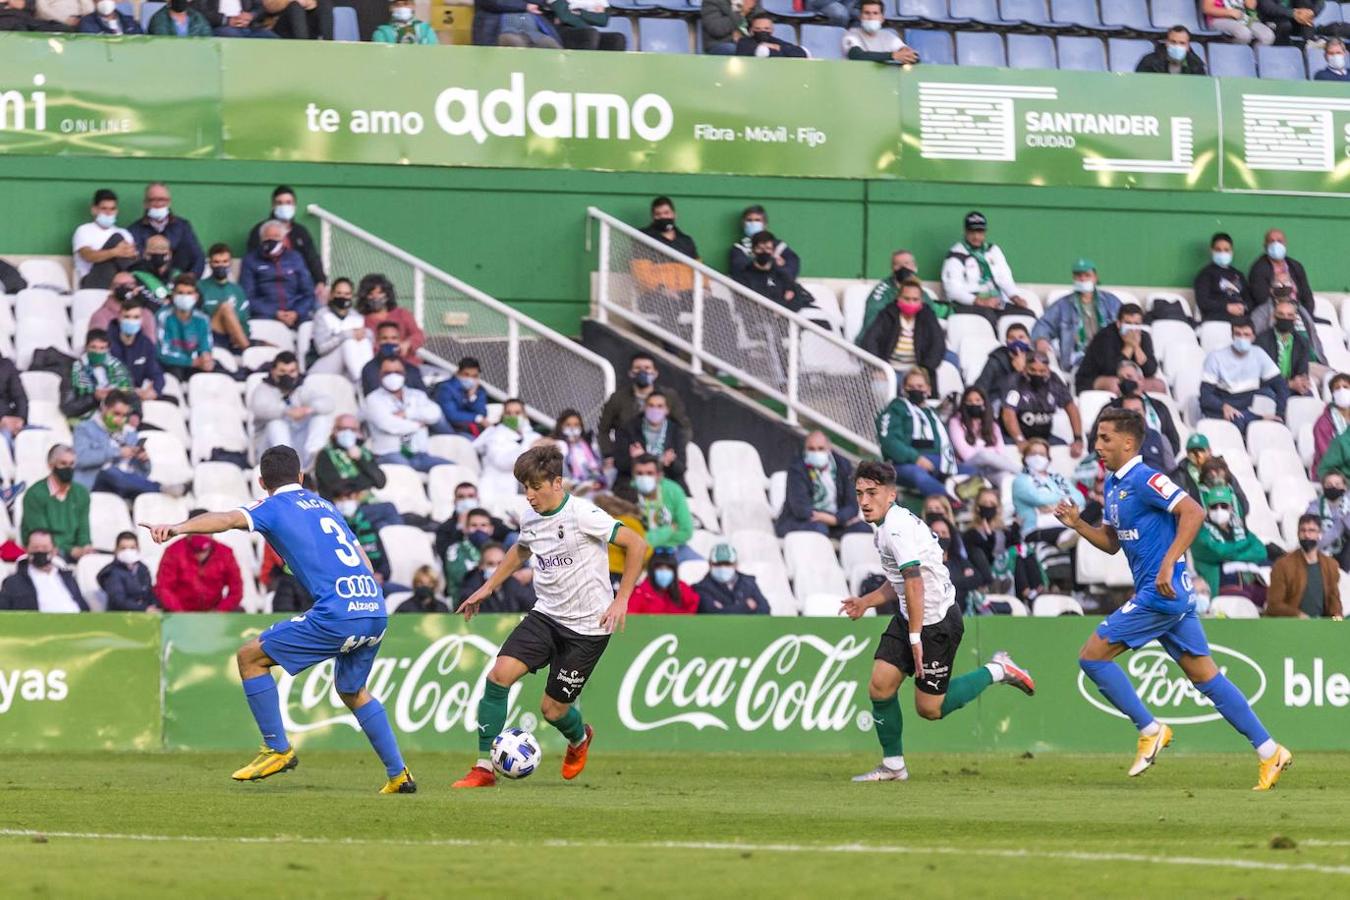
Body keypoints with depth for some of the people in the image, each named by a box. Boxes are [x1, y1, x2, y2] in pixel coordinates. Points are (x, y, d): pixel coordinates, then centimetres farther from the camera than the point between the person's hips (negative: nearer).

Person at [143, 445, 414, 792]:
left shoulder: (275, 507, 5)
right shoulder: (324, 506, 26)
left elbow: (227, 519, -16)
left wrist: (176, 528, -30)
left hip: (338, 613, -7)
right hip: (376, 610, 7)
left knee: (250, 656, 5)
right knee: (351, 691, 29)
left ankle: (278, 749, 6)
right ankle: (398, 774, 26)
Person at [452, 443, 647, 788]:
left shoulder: (582, 514, -19)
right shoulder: (529, 518, 3)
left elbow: (636, 544, -14)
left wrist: (621, 600, -15)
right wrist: (488, 587, 23)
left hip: (587, 626, -6)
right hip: (546, 615, 6)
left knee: (552, 709, 0)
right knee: (500, 673, -16)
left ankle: (579, 739, 39)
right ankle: (484, 767, -8)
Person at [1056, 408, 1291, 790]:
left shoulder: (1144, 479, -13)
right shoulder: (1113, 485, 16)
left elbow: (1193, 512, -23)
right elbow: (1111, 542, 24)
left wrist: (1169, 563, -28)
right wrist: (1077, 524, 8)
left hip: (1161, 593, -10)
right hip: (1174, 597, 10)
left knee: (1092, 656, -6)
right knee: (1205, 675, 9)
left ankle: (1150, 730, 1)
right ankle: (1269, 751, 9)